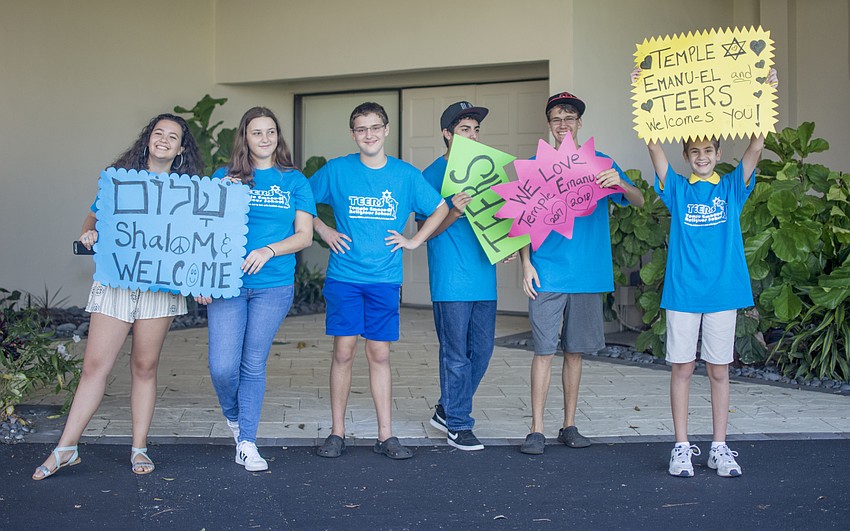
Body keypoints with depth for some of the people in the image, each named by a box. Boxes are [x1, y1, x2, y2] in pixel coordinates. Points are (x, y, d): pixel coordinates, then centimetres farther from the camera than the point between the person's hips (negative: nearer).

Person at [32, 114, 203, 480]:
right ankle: (66, 448, 5)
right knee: (95, 364, -2)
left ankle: (139, 448, 16)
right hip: (114, 280, 0)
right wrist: (88, 233, -7)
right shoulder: (120, 176, 10)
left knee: (145, 366, 5)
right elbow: (94, 217, 15)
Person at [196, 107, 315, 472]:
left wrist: (269, 251, -14)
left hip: (274, 285, 0)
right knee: (222, 366, -7)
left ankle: (246, 443, 17)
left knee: (254, 365, 5)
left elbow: (304, 235, 3)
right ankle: (233, 417, 25)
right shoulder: (224, 177, 8)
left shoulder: (294, 181, 8)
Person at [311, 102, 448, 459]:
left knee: (380, 355, 4)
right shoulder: (336, 170, 1)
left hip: (385, 279, 1)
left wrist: (414, 240, 4)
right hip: (343, 277, -1)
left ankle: (385, 436, 10)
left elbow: (440, 208, 14)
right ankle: (337, 432, 12)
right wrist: (323, 230, 1)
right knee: (343, 352, 0)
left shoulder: (406, 175, 4)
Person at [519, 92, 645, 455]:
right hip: (547, 273, -2)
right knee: (544, 351, -3)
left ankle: (569, 426, 20)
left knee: (575, 351, 10)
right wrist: (526, 264, -6)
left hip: (588, 273, 2)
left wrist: (621, 184, -21)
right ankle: (537, 429, 3)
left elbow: (639, 202, 0)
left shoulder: (600, 163, 6)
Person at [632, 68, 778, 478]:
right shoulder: (677, 189, 5)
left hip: (722, 290, 1)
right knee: (682, 368, 4)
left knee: (719, 370, 7)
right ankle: (682, 447, 13)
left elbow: (756, 144, -4)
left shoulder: (731, 187, 7)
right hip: (682, 290, 0)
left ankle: (719, 448, 16)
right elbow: (652, 144, -5)